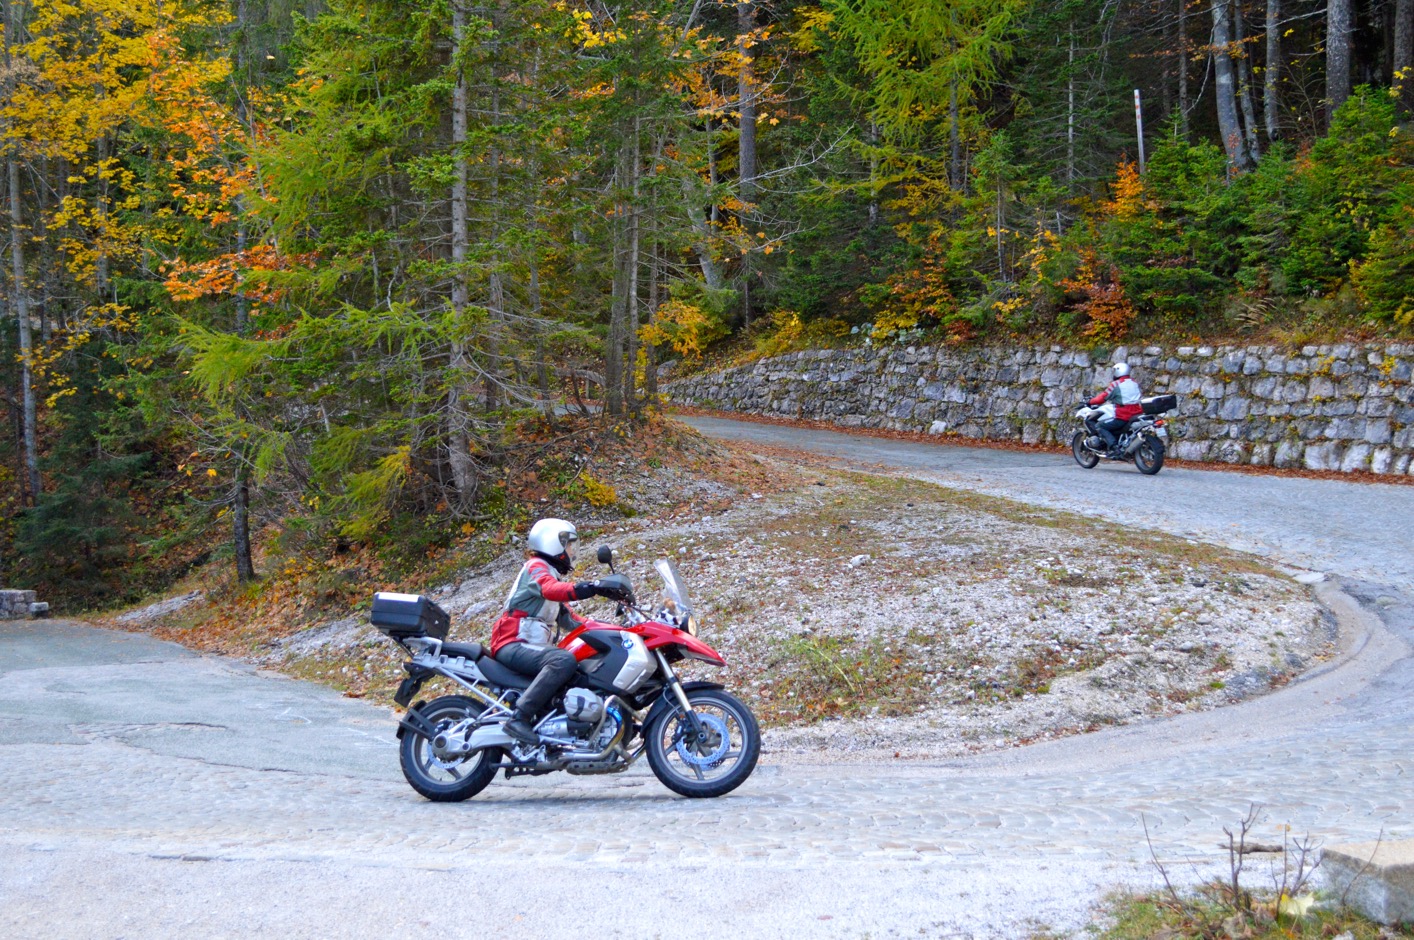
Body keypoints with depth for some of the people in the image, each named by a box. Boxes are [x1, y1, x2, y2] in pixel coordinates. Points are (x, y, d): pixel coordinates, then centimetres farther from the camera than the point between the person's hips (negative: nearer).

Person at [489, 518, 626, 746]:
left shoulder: (548, 572, 28)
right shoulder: (536, 567, -3)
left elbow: (567, 618, 28)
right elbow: (549, 589, -28)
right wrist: (595, 588, -38)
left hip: (533, 645, 10)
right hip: (513, 645, -10)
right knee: (564, 661, -35)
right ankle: (519, 718, -39)